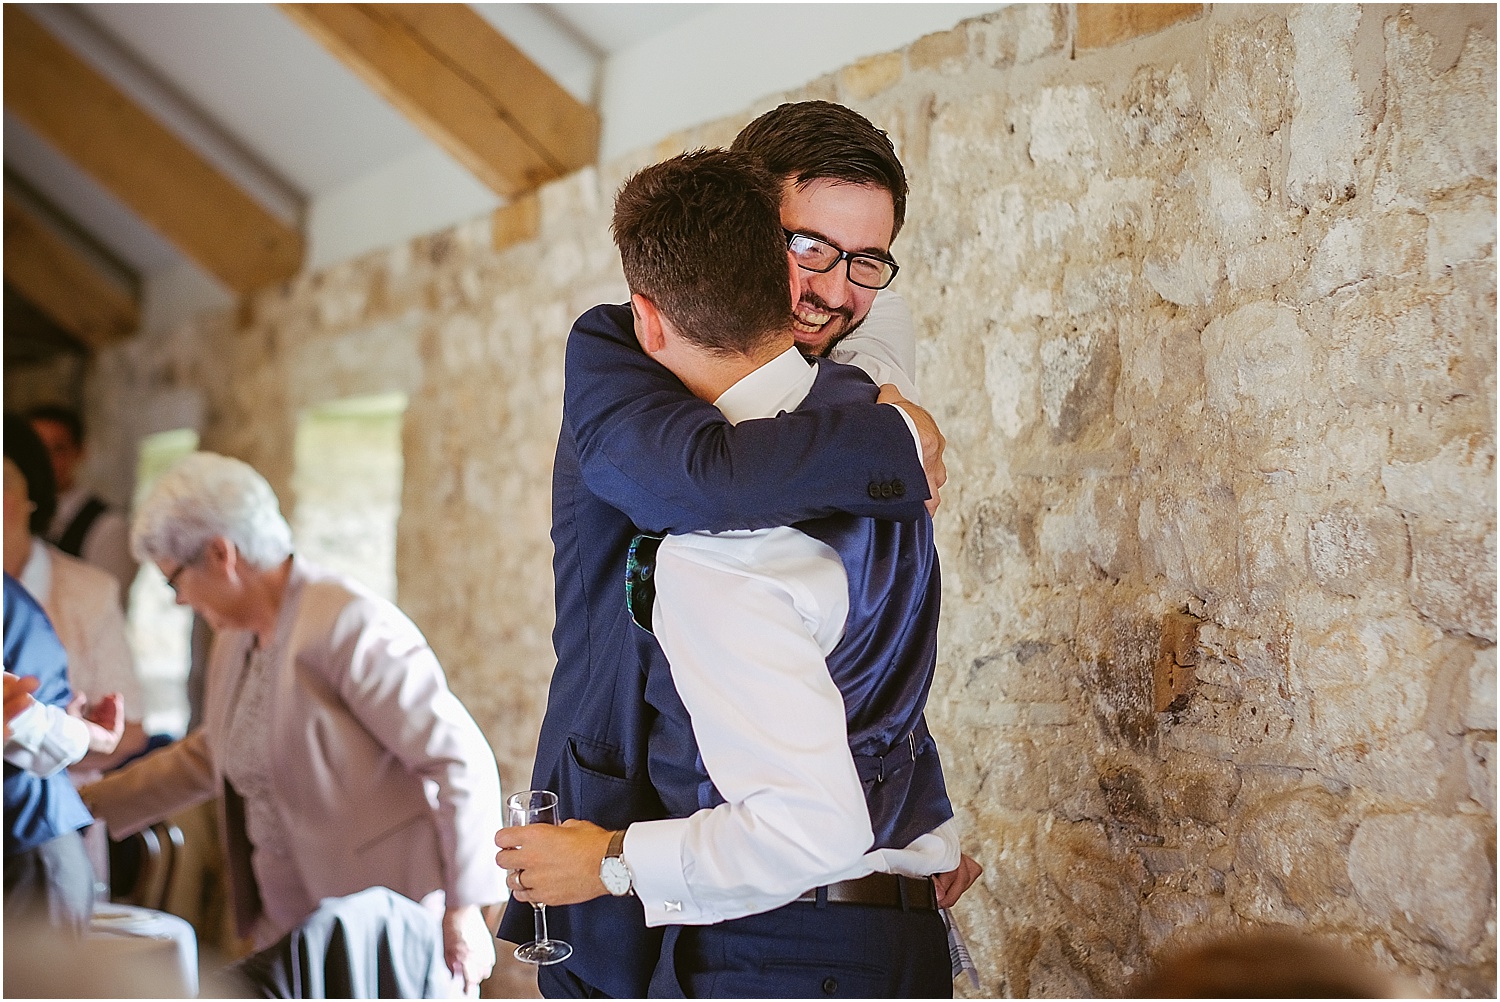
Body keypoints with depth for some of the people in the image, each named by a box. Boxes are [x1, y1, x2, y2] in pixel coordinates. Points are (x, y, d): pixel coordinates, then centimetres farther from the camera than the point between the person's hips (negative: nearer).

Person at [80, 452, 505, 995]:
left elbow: (462, 759, -18)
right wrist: (86, 805, 27)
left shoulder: (350, 624, -17)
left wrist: (465, 911, -19)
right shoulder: (234, 640, 11)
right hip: (288, 924, 8)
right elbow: (206, 757, 29)